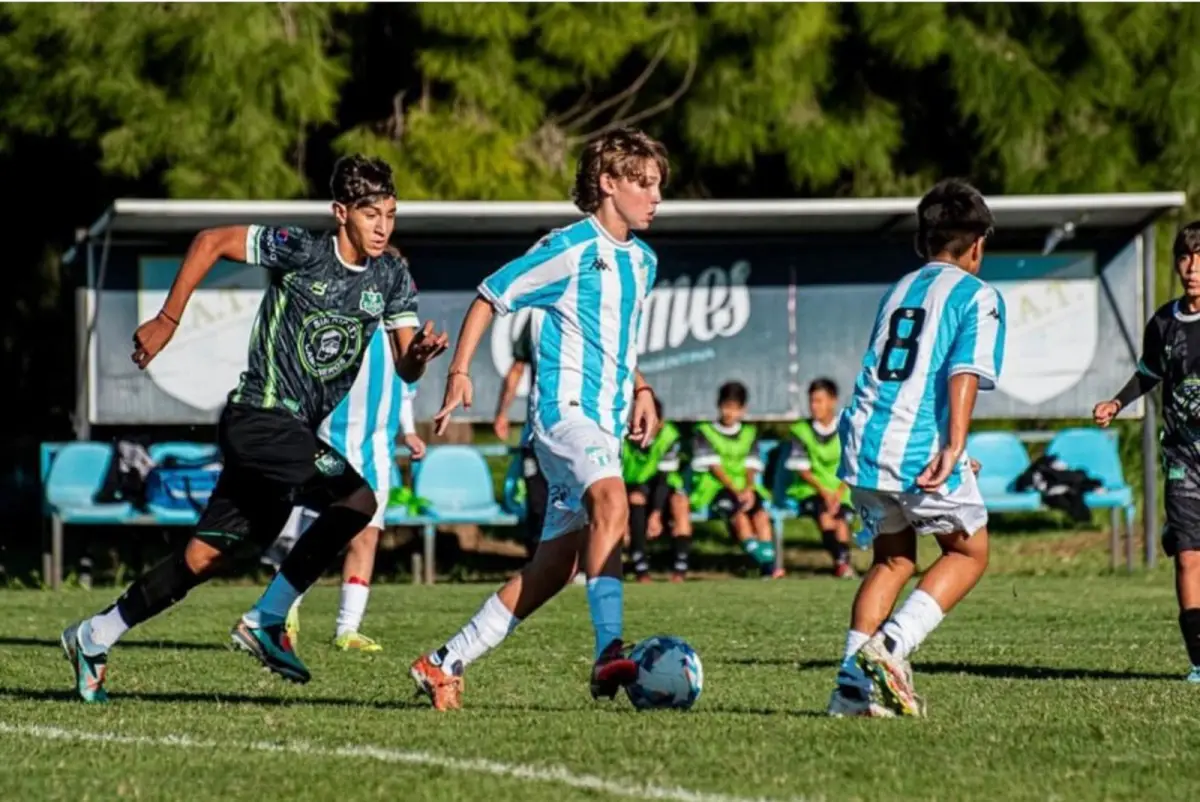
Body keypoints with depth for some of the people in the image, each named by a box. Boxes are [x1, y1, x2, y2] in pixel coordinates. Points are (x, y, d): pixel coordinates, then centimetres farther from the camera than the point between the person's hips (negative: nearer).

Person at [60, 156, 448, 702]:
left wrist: (419, 354, -21)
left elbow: (404, 368, 3)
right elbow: (211, 241, -5)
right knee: (356, 497, -24)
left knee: (205, 556, 8)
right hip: (259, 415, -7)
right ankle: (265, 622, -17)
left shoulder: (392, 277, 6)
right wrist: (167, 322, -5)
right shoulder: (304, 252, -12)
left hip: (295, 431, 7)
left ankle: (93, 638, 20)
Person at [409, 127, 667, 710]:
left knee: (555, 565, 4)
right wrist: (459, 372, -11)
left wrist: (639, 389, 18)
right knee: (611, 501, -34)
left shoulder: (643, 261, 17)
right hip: (564, 406, -8)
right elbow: (490, 296, -3)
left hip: (605, 421, 8)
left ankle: (446, 663, 15)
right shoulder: (569, 249, -7)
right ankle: (610, 653, -44)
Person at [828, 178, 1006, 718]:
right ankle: (892, 645, -8)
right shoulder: (977, 296, 2)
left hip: (864, 442, 6)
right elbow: (965, 373, -13)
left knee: (893, 558, 20)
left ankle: (854, 683, 8)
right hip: (921, 449, -6)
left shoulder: (898, 291, 23)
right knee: (969, 552, 12)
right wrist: (954, 447, -21)